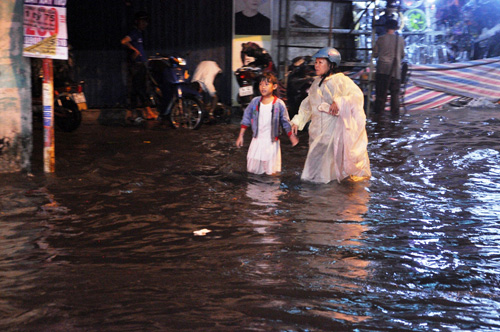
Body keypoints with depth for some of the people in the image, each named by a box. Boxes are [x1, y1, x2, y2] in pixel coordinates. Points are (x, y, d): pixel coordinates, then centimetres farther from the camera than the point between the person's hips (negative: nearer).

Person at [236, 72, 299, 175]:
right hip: (257, 140, 3)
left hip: (271, 142, -2)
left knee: (271, 171, 0)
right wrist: (240, 136, 7)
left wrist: (292, 137, 4)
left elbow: (285, 122, 3)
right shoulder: (255, 102, 0)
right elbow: (246, 119, 7)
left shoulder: (279, 104, -8)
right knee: (253, 168, 6)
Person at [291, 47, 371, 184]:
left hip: (334, 129, -7)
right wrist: (297, 121, 16)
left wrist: (339, 102, -34)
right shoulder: (316, 82, 13)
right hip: (317, 130, 7)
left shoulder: (341, 81, -10)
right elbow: (307, 104, 21)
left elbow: (357, 95, -23)